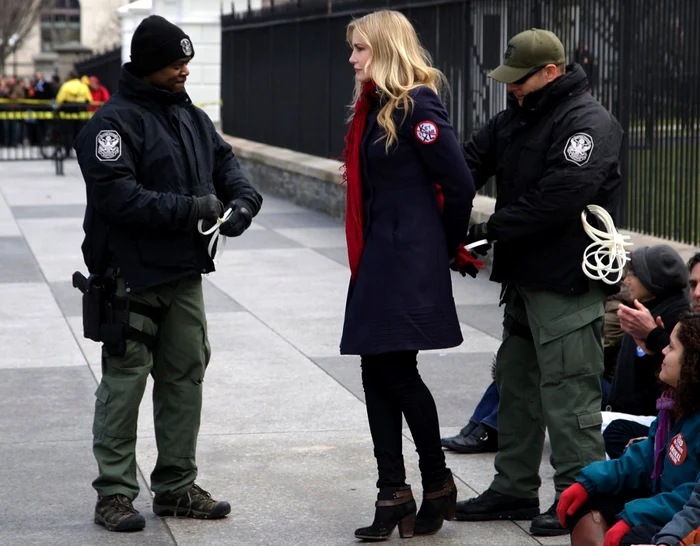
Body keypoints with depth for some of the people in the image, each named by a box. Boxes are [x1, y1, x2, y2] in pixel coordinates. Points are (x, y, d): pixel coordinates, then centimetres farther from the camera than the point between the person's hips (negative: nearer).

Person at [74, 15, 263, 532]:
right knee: (125, 380, -2)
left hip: (185, 273, 8)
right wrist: (188, 209, -21)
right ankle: (114, 493, 7)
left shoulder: (191, 117, 13)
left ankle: (177, 486, 24)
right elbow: (115, 194, -22)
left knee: (186, 375, 12)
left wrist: (243, 199, -3)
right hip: (132, 273, -8)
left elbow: (225, 161, 20)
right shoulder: (115, 121, -13)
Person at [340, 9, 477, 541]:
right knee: (377, 374, 6)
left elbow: (460, 185, -14)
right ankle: (393, 494, 10)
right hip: (376, 258, 9)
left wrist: (446, 246, -1)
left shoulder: (418, 106, -12)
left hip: (410, 260, -9)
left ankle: (438, 483, 12)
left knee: (397, 371, -5)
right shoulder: (374, 107, 15)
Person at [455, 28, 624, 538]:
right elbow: (473, 161, 10)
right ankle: (514, 490, 27)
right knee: (517, 385, 16)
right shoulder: (519, 116, 14)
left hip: (568, 285, -10)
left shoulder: (588, 123, -16)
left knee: (569, 391, -6)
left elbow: (557, 200, -25)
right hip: (525, 277, 10)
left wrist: (492, 229, -19)